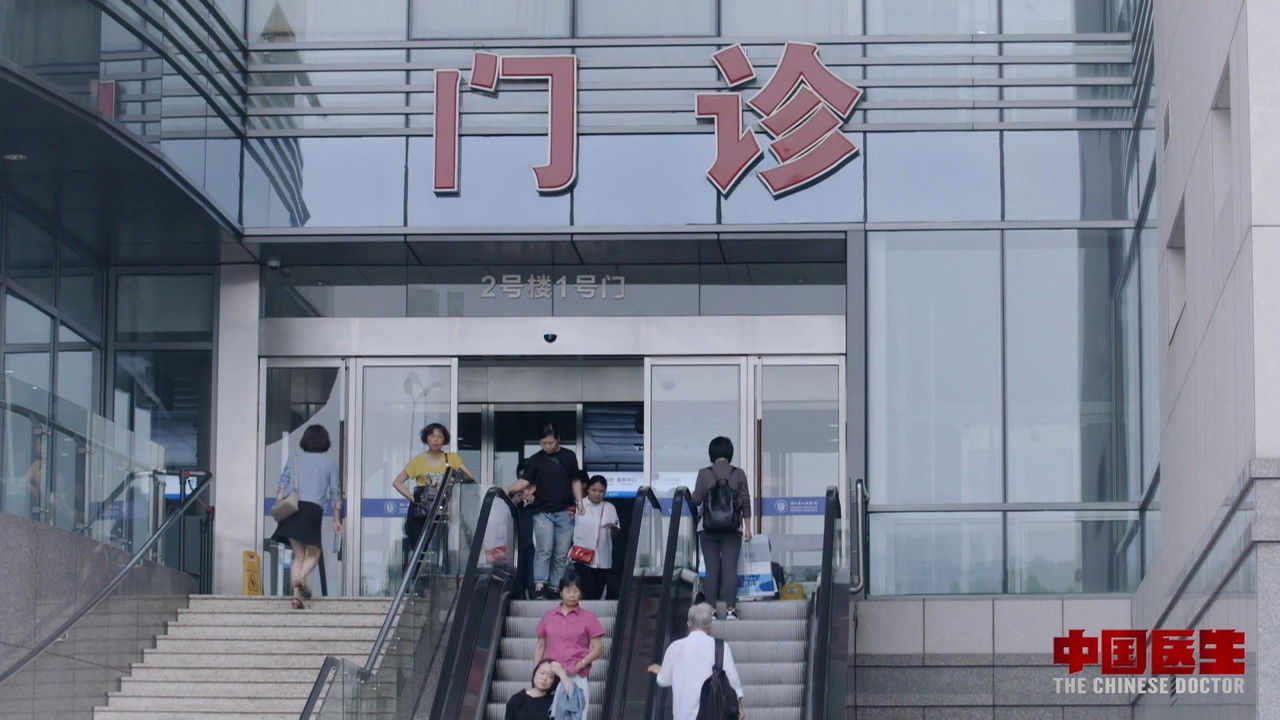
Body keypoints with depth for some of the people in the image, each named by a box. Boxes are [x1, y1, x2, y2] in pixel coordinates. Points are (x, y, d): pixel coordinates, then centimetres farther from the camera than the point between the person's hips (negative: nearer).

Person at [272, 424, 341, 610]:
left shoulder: (294, 460, 19)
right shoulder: (330, 462, 13)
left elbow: (282, 485, 8)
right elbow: (335, 492, 10)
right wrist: (337, 520, 14)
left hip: (292, 507, 3)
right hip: (313, 509, -3)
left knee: (299, 554, 10)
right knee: (313, 553, 8)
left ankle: (296, 594, -3)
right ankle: (301, 577, -23)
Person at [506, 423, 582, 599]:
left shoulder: (569, 457, 11)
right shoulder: (535, 460, 5)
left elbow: (575, 482, 16)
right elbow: (524, 480, -4)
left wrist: (579, 503, 6)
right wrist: (509, 490, -21)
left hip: (565, 512, 2)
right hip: (542, 512, -2)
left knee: (561, 554, 1)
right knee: (544, 550, -12)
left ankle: (554, 588, 5)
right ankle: (539, 586, -16)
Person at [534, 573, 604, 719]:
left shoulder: (589, 618, 6)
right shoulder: (549, 617, 14)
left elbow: (598, 648, 3)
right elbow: (540, 646, 17)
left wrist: (580, 665, -10)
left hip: (576, 678, -2)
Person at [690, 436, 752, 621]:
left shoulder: (704, 474, -3)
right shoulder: (738, 474, 1)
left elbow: (696, 499, -4)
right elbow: (745, 502, 3)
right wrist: (747, 528, 9)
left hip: (709, 529, 0)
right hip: (732, 529, 0)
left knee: (712, 569, 3)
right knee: (730, 568, -1)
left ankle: (711, 608, 1)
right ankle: (730, 608, -7)